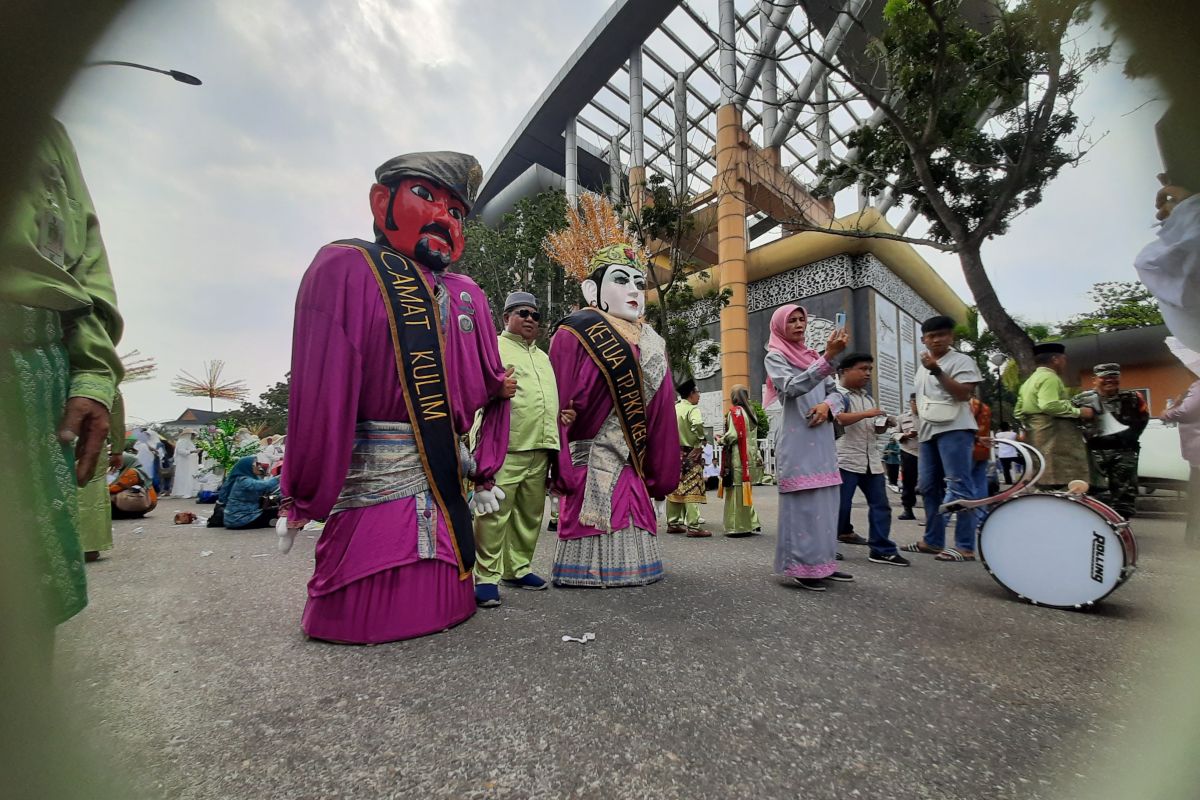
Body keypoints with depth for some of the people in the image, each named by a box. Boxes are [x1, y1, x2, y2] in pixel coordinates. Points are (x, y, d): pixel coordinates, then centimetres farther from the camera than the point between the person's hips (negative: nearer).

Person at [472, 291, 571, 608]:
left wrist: (561, 414, 14)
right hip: (505, 447, -7)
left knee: (530, 513, 12)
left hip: (540, 449, 7)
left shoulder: (543, 356, 25)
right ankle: (487, 577, 5)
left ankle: (518, 568, 26)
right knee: (495, 513, -7)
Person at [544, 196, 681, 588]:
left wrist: (660, 474, 11)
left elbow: (661, 414, 14)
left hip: (635, 473, 6)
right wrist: (566, 474, -17)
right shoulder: (574, 335, -5)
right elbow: (559, 407, -11)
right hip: (593, 469, -6)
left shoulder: (651, 345, 14)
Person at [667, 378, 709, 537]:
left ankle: (673, 523, 20)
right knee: (692, 490, -4)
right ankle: (693, 527, -2)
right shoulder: (692, 409, -12)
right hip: (690, 454, -7)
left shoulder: (672, 408, 10)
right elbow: (697, 424, -31)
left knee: (674, 489, 12)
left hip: (674, 453, 7)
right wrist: (701, 442, -18)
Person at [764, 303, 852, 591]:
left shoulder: (812, 355, 19)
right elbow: (793, 387, -19)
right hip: (797, 439, -7)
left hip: (822, 438, 7)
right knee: (803, 501, -8)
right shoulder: (775, 357, 0)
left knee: (825, 500, 8)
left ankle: (822, 562, 17)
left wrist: (827, 405, -7)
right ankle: (802, 566, -1)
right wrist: (829, 357, -27)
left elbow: (836, 393, 17)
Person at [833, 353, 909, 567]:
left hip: (871, 460, 8)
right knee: (840, 505, -2)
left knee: (880, 504, 6)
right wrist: (866, 414, -22)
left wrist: (882, 425, 6)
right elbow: (838, 419, -22)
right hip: (845, 459, -8)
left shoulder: (868, 398, 19)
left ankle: (881, 549, 13)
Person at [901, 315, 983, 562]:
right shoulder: (923, 366, 20)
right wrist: (917, 427, 21)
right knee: (928, 487, 10)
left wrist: (937, 370, -22)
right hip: (929, 431, 8)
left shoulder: (962, 361, -3)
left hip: (954, 429, -8)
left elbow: (964, 393, -17)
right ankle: (933, 540, 19)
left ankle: (965, 546, -4)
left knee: (959, 487, -9)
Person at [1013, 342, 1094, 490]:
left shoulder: (1029, 381, 22)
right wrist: (1078, 412, -15)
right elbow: (1049, 405, -24)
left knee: (1042, 485, 11)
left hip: (1036, 439, 10)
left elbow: (1018, 412, 22)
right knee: (1057, 482, -12)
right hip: (1053, 438, -10)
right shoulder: (1049, 378, -8)